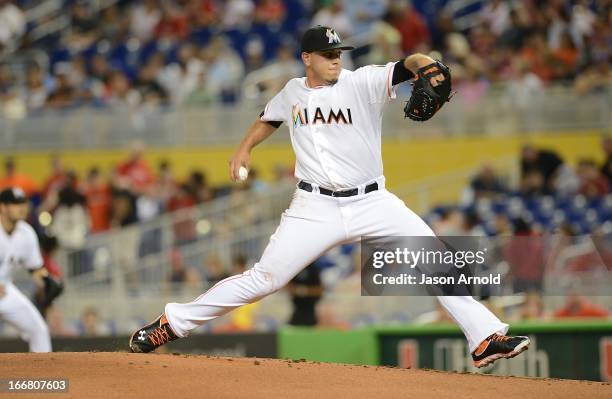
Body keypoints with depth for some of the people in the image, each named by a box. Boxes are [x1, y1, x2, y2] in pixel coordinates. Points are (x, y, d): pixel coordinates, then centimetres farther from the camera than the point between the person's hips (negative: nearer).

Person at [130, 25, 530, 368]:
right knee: (263, 278, -4)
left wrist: (426, 66, -46)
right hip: (316, 208, 1)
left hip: (372, 202, -1)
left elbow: (407, 65, -25)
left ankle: (485, 338, -7)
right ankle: (172, 323, 5)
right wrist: (245, 148, 17)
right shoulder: (293, 93, 5)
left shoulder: (363, 83, -7)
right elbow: (270, 118, 29)